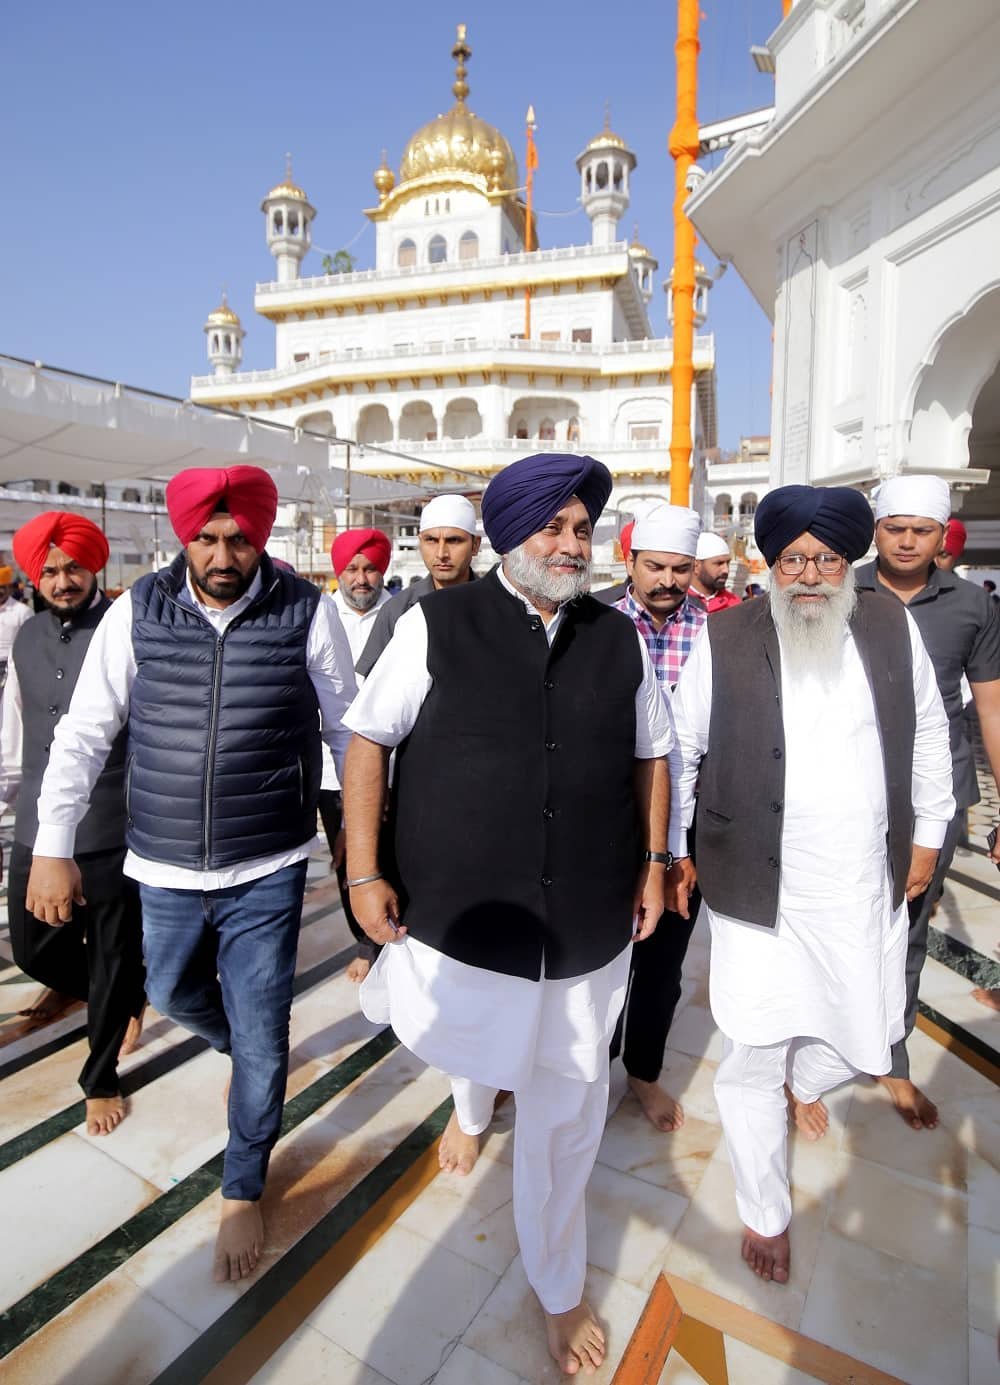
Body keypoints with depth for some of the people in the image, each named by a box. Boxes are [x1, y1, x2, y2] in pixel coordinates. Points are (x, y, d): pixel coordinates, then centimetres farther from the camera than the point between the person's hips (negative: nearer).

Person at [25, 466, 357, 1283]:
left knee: (260, 1033, 9)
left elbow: (348, 730, -2)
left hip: (268, 873, -3)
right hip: (165, 869, 3)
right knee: (174, 994, 25)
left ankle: (244, 1189, 36)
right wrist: (53, 848, -2)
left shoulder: (307, 612, -11)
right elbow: (84, 734, 0)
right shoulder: (138, 611, -6)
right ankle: (254, 1054, 59)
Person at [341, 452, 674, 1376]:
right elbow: (370, 737, -4)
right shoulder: (437, 626, -8)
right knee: (471, 1044, 25)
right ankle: (474, 1106, 66)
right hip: (458, 914, -1)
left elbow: (651, 755, 11)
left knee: (567, 1112, 14)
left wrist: (653, 864, 8)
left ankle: (559, 1289, 43)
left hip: (587, 926, 2)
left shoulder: (620, 639, 2)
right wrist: (364, 870, -7)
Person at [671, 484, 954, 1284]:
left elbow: (928, 733, 12)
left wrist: (928, 835, 13)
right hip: (758, 892, -3)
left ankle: (804, 1081, 55)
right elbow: (678, 751, -1)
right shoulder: (726, 640, -8)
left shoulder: (891, 627, 1)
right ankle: (766, 1215, 34)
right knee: (753, 1058, 6)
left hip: (867, 891, 4)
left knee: (864, 1038, 17)